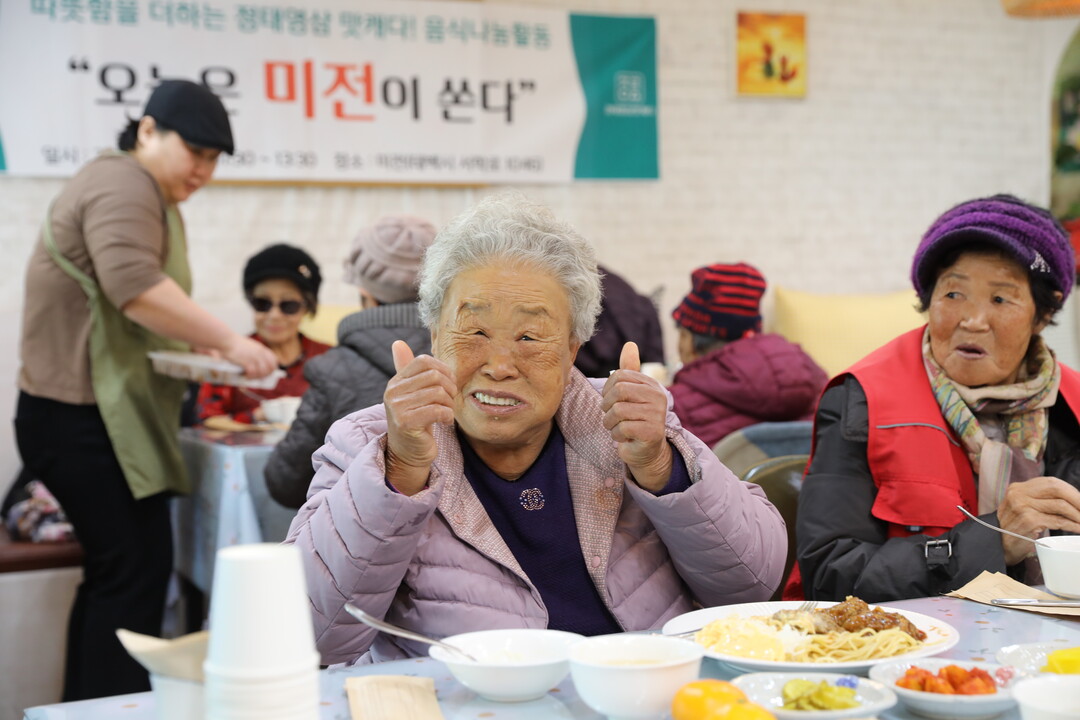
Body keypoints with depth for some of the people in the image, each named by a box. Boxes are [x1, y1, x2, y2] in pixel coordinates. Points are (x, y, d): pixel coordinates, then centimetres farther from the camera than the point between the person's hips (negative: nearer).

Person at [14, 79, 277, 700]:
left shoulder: (146, 195, 22)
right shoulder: (124, 186, -12)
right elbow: (135, 287, -27)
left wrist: (194, 347, 13)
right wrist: (227, 340, -24)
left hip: (100, 418, 11)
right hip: (88, 421, -11)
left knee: (115, 570, 12)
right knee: (138, 567, -9)